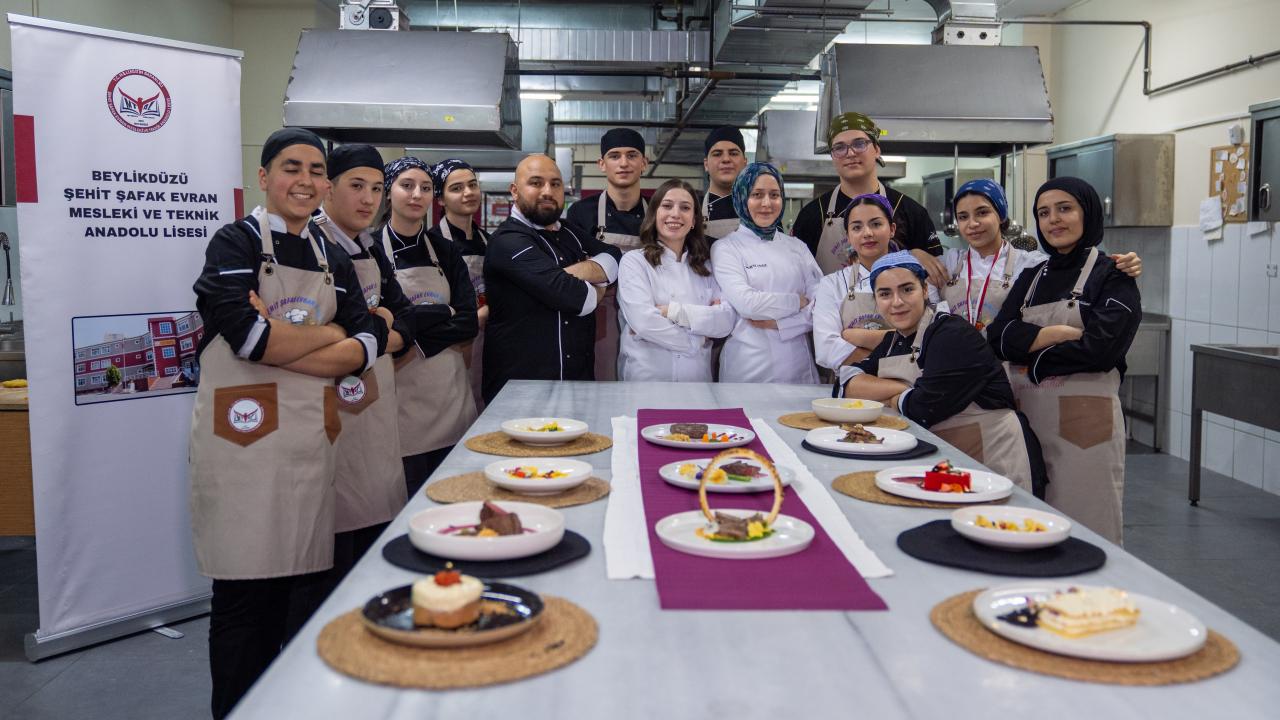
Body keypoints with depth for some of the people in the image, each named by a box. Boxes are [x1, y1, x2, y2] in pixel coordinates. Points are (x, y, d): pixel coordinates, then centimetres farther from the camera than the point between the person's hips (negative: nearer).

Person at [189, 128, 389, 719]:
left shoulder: (332, 258, 13)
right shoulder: (236, 243, -3)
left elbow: (370, 342, 1)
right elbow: (249, 337, -19)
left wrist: (279, 344, -13)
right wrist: (331, 333, -6)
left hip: (311, 438, 5)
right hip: (243, 435, -5)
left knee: (286, 586, 12)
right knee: (243, 593, 0)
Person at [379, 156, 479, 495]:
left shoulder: (446, 251, 9)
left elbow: (469, 323, 0)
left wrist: (416, 345, -12)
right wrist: (443, 315, -12)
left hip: (450, 391, 4)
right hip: (401, 395, -4)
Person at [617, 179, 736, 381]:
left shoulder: (706, 266, 6)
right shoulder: (633, 261, -6)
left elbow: (726, 321, -7)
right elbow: (644, 321, -18)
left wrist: (673, 311, -17)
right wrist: (699, 340, -10)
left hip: (698, 376, 4)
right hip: (645, 375, -3)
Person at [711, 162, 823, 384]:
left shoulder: (797, 247, 10)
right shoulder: (725, 248, -2)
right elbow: (746, 303, -15)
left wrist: (778, 323, -13)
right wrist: (799, 301, -5)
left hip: (798, 365, 4)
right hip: (748, 368, -3)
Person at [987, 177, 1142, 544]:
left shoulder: (1113, 277, -1)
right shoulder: (1032, 277, 14)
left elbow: (1100, 348, -16)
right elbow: (999, 338, -1)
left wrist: (1032, 356, -7)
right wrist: (1061, 333, -13)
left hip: (1085, 420, -5)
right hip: (1028, 416, 5)